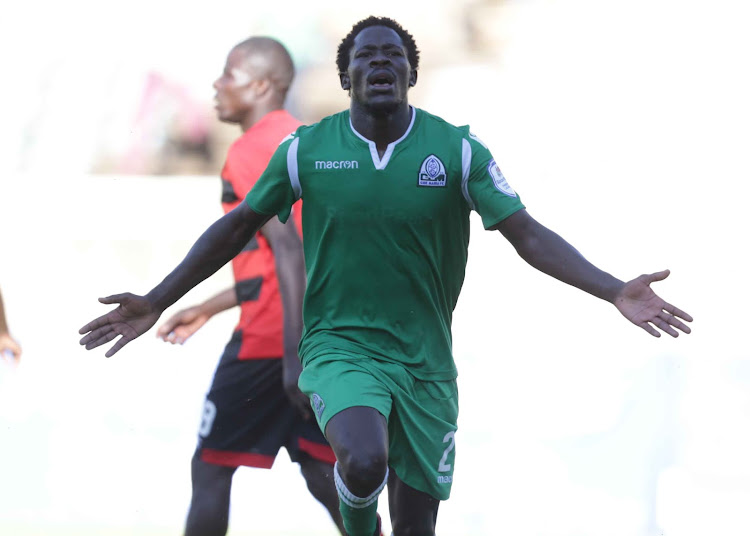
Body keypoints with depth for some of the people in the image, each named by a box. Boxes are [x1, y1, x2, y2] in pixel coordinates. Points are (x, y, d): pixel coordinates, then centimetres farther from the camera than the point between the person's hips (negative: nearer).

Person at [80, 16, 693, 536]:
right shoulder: (305, 150, -3)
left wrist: (615, 291, -19)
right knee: (364, 463, -31)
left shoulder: (458, 150, -4)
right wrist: (155, 302, 5)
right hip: (339, 344, -2)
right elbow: (237, 227, 8)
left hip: (425, 361, 2)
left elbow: (528, 234, -6)